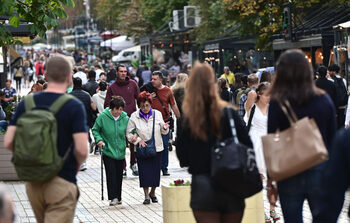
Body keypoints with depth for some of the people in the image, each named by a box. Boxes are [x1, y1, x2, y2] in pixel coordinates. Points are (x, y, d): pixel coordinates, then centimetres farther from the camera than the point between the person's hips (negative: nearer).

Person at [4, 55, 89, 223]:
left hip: (33, 182, 5)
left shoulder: (26, 103, 2)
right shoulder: (74, 106, -11)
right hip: (62, 182, -5)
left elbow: (8, 142, -2)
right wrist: (76, 165, 4)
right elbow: (82, 150, -17)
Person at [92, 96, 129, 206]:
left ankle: (118, 197, 19)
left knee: (119, 175, 8)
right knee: (111, 174, -11)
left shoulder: (125, 118, 0)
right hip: (108, 151, -3)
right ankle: (113, 197, -10)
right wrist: (99, 139, -13)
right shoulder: (103, 117, -9)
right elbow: (95, 130, 1)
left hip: (120, 151, 3)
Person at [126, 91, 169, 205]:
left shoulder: (157, 114, 1)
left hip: (156, 148, 2)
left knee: (155, 171, 5)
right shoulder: (134, 117, -4)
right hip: (142, 149, -2)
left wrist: (165, 128, -15)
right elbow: (129, 133, -1)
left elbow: (162, 131, 7)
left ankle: (152, 193, 27)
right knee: (144, 172, -5)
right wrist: (138, 140, -15)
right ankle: (146, 196, 6)